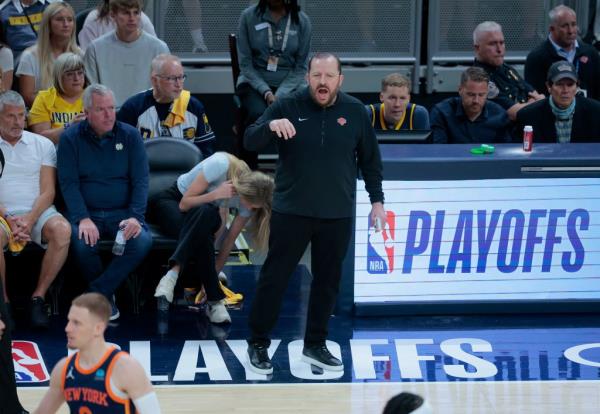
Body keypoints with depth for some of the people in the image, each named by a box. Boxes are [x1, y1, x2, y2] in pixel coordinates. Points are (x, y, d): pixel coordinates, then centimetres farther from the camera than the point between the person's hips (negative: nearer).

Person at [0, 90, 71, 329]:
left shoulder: (42, 145, 13)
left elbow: (48, 192, 5)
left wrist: (30, 220, -13)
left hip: (37, 212, 1)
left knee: (62, 229, -33)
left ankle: (38, 297, -20)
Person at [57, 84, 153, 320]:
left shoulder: (130, 136, 5)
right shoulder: (70, 139, 2)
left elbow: (141, 181, 1)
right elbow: (68, 183, -5)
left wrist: (135, 217, -15)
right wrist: (83, 219, -20)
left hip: (122, 212, 1)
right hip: (86, 212, -1)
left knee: (142, 241, -30)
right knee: (81, 242, -34)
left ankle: (97, 294, -17)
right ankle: (106, 296, -7)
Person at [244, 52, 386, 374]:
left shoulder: (355, 112, 2)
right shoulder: (287, 107, -5)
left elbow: (370, 159, 10)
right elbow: (249, 141, -10)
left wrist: (377, 200, 7)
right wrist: (270, 125, -30)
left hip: (338, 215, 2)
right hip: (291, 211, -2)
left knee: (327, 281, 9)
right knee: (274, 277, 1)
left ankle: (315, 345, 23)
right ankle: (258, 344, 13)